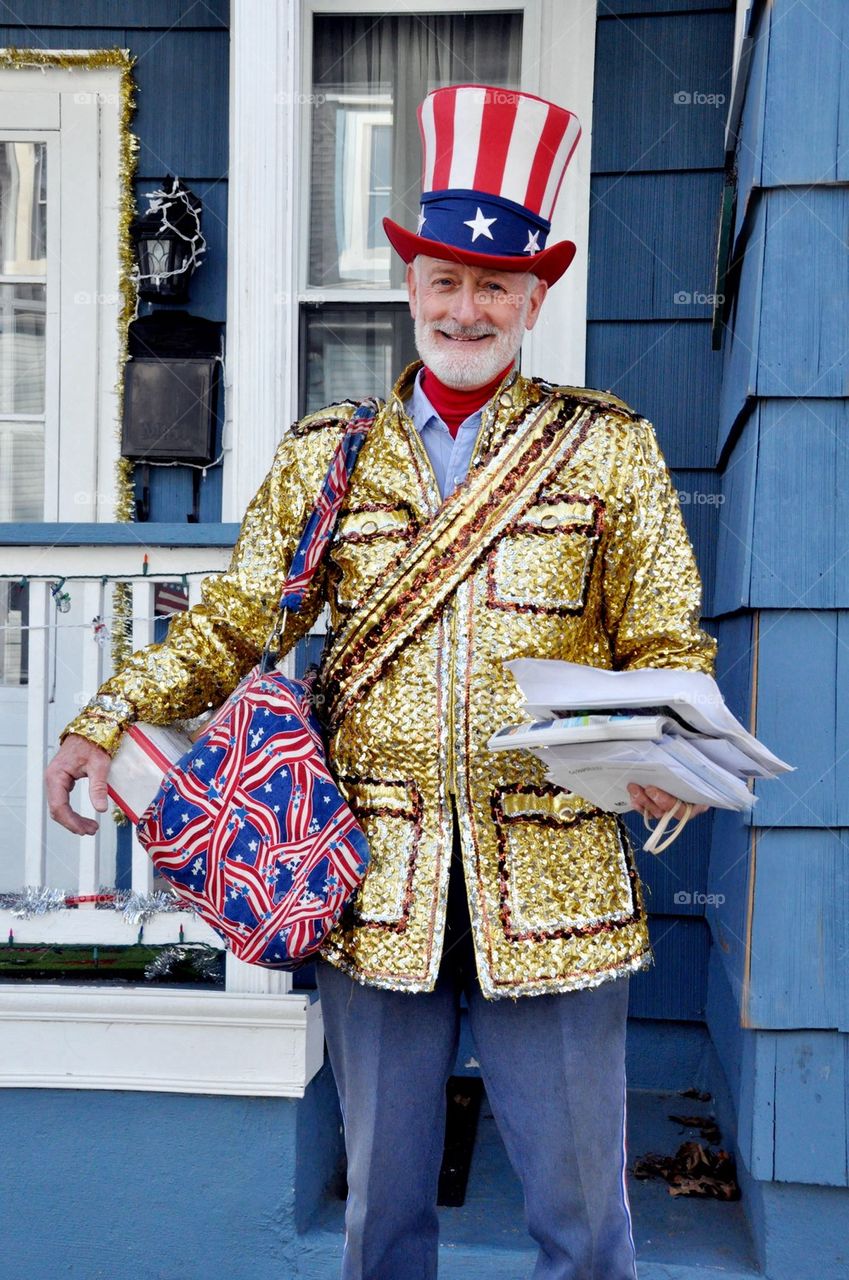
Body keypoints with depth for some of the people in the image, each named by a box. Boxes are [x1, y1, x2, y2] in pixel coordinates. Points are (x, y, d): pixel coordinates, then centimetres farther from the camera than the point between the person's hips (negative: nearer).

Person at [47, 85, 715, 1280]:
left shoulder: (610, 447, 4)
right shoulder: (326, 452, 8)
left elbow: (668, 642, 3)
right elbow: (232, 621, 8)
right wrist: (105, 723, -6)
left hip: (553, 883, -1)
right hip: (378, 881, 1)